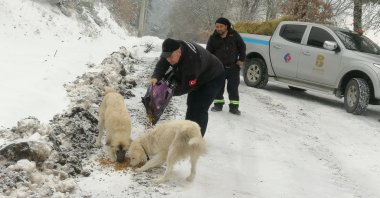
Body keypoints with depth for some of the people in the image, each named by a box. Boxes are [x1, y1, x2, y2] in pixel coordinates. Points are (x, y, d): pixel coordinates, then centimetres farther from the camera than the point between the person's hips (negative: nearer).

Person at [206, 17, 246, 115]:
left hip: (233, 67, -1)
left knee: (233, 87, 1)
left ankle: (234, 106, 7)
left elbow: (242, 47, 7)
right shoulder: (213, 38, -2)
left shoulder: (234, 35, -3)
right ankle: (218, 104, 20)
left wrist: (241, 59, 1)